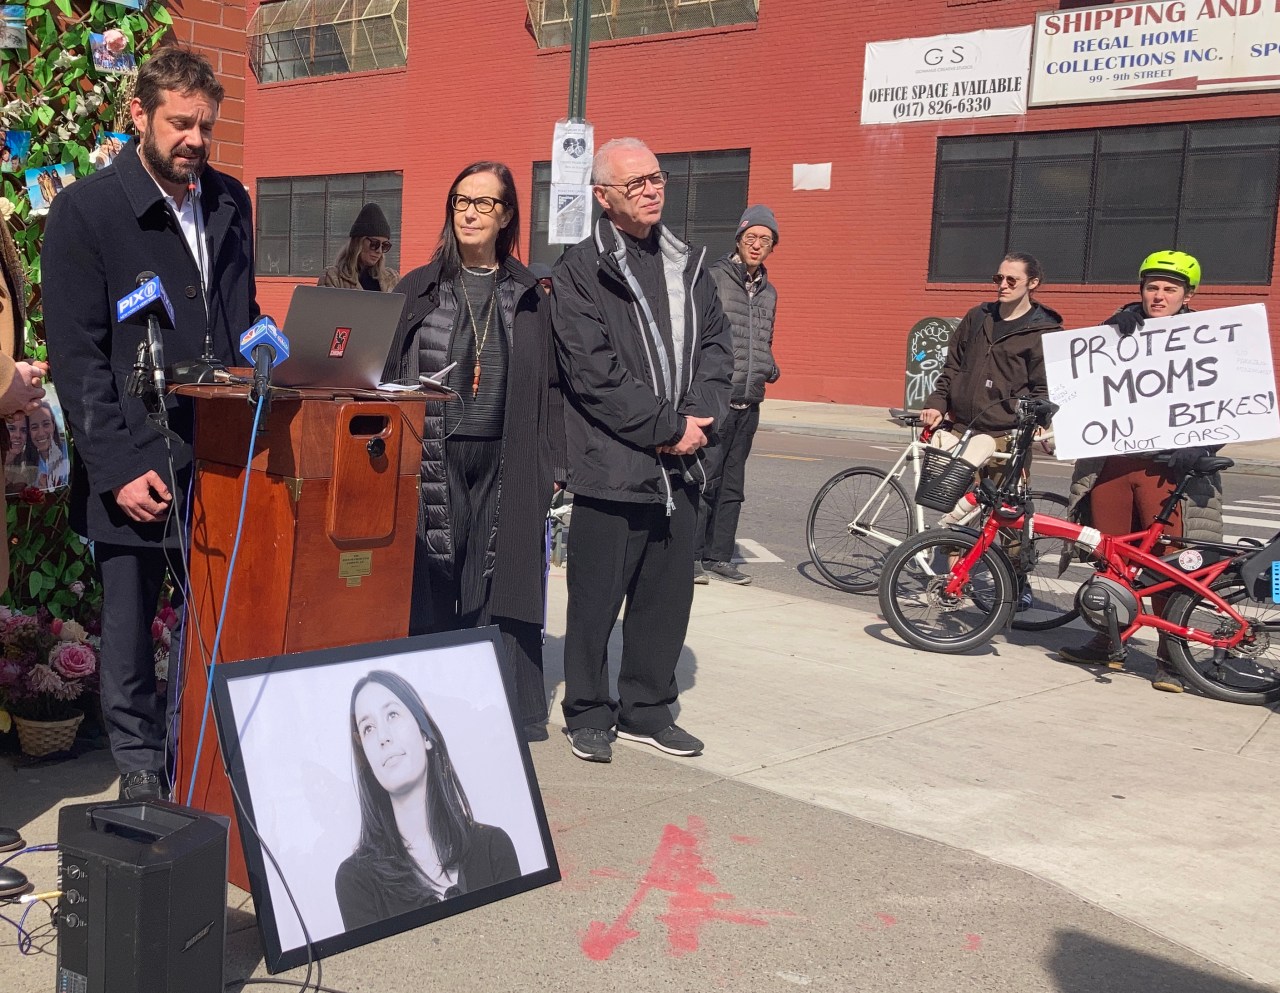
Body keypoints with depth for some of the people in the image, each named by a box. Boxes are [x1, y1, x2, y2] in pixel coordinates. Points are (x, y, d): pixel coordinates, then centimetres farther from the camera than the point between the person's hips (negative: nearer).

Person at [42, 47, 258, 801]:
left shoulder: (230, 203, 12)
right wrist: (120, 468, -13)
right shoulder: (87, 211, -3)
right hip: (135, 464, -3)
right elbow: (76, 356, -7)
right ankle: (140, 766, 23)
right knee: (130, 623, 7)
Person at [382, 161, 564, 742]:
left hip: (505, 463, 0)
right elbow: (389, 372, 8)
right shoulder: (418, 289, 8)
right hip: (433, 458, 0)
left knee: (502, 582, 2)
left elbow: (547, 385, 9)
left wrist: (550, 465, 2)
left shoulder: (527, 296, 10)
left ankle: (510, 709, 12)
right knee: (430, 582, 3)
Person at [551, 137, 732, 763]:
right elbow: (592, 370, -13)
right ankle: (588, 713, 20)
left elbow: (716, 342, 13)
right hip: (610, 465, -6)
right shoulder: (580, 270, -5)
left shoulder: (687, 264, 15)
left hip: (680, 464, 6)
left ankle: (646, 709, 26)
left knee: (668, 595, 12)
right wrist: (668, 426, -13)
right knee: (596, 599, 3)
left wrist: (700, 417, -5)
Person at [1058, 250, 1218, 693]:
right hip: (1111, 460, 3)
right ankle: (1107, 642, 21)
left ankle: (1169, 656, 4)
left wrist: (1197, 448, -12)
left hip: (1168, 465, -3)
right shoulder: (1116, 331, 13)